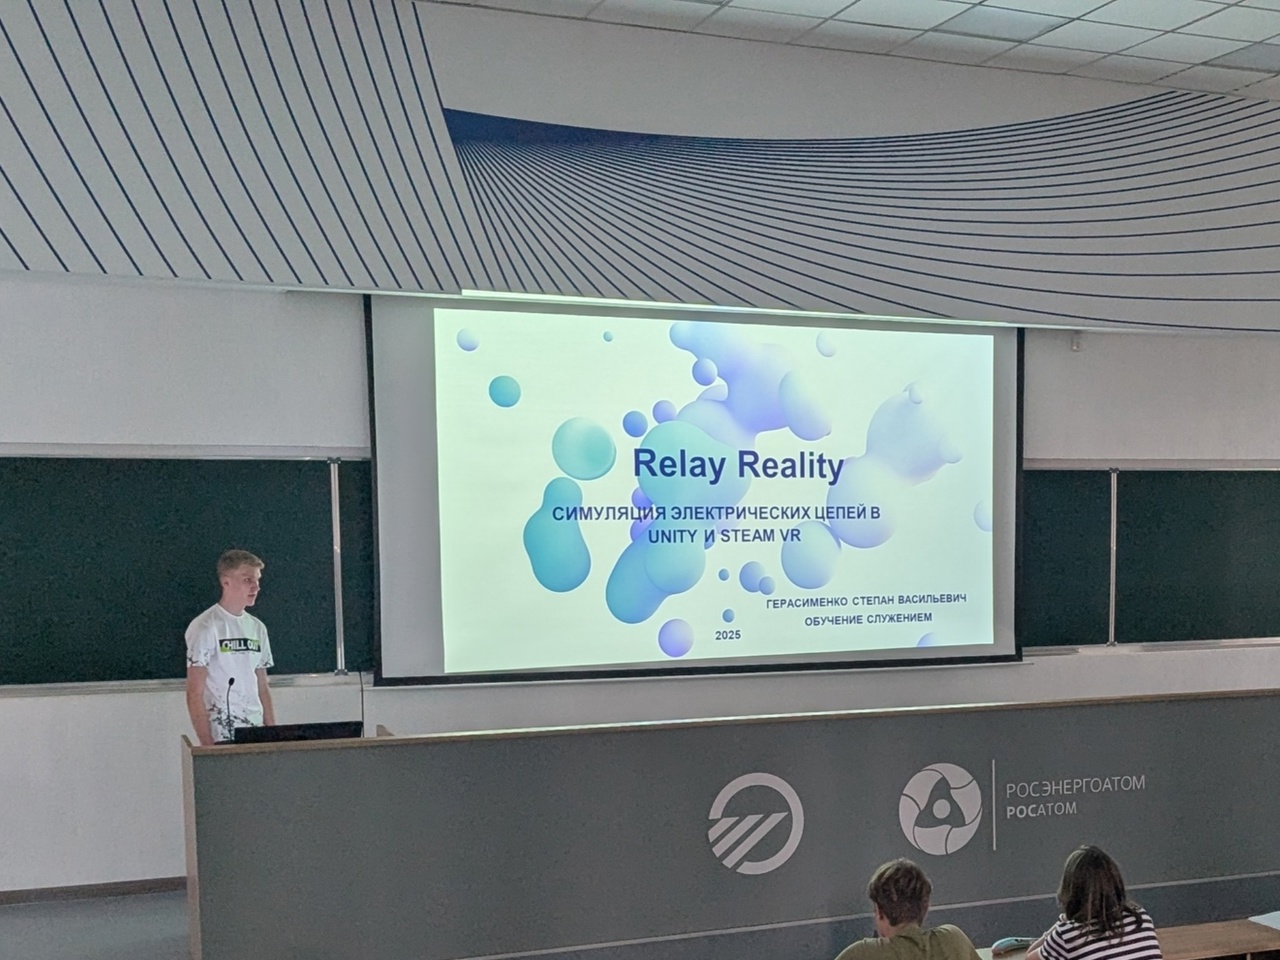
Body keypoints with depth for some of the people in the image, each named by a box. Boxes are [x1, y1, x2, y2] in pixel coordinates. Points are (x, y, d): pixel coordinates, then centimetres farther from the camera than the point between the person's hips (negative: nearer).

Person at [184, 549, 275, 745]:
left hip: (256, 736, 6)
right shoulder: (205, 627, -7)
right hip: (222, 737, -6)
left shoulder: (258, 628, 12)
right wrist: (208, 745, -14)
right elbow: (194, 694, -9)